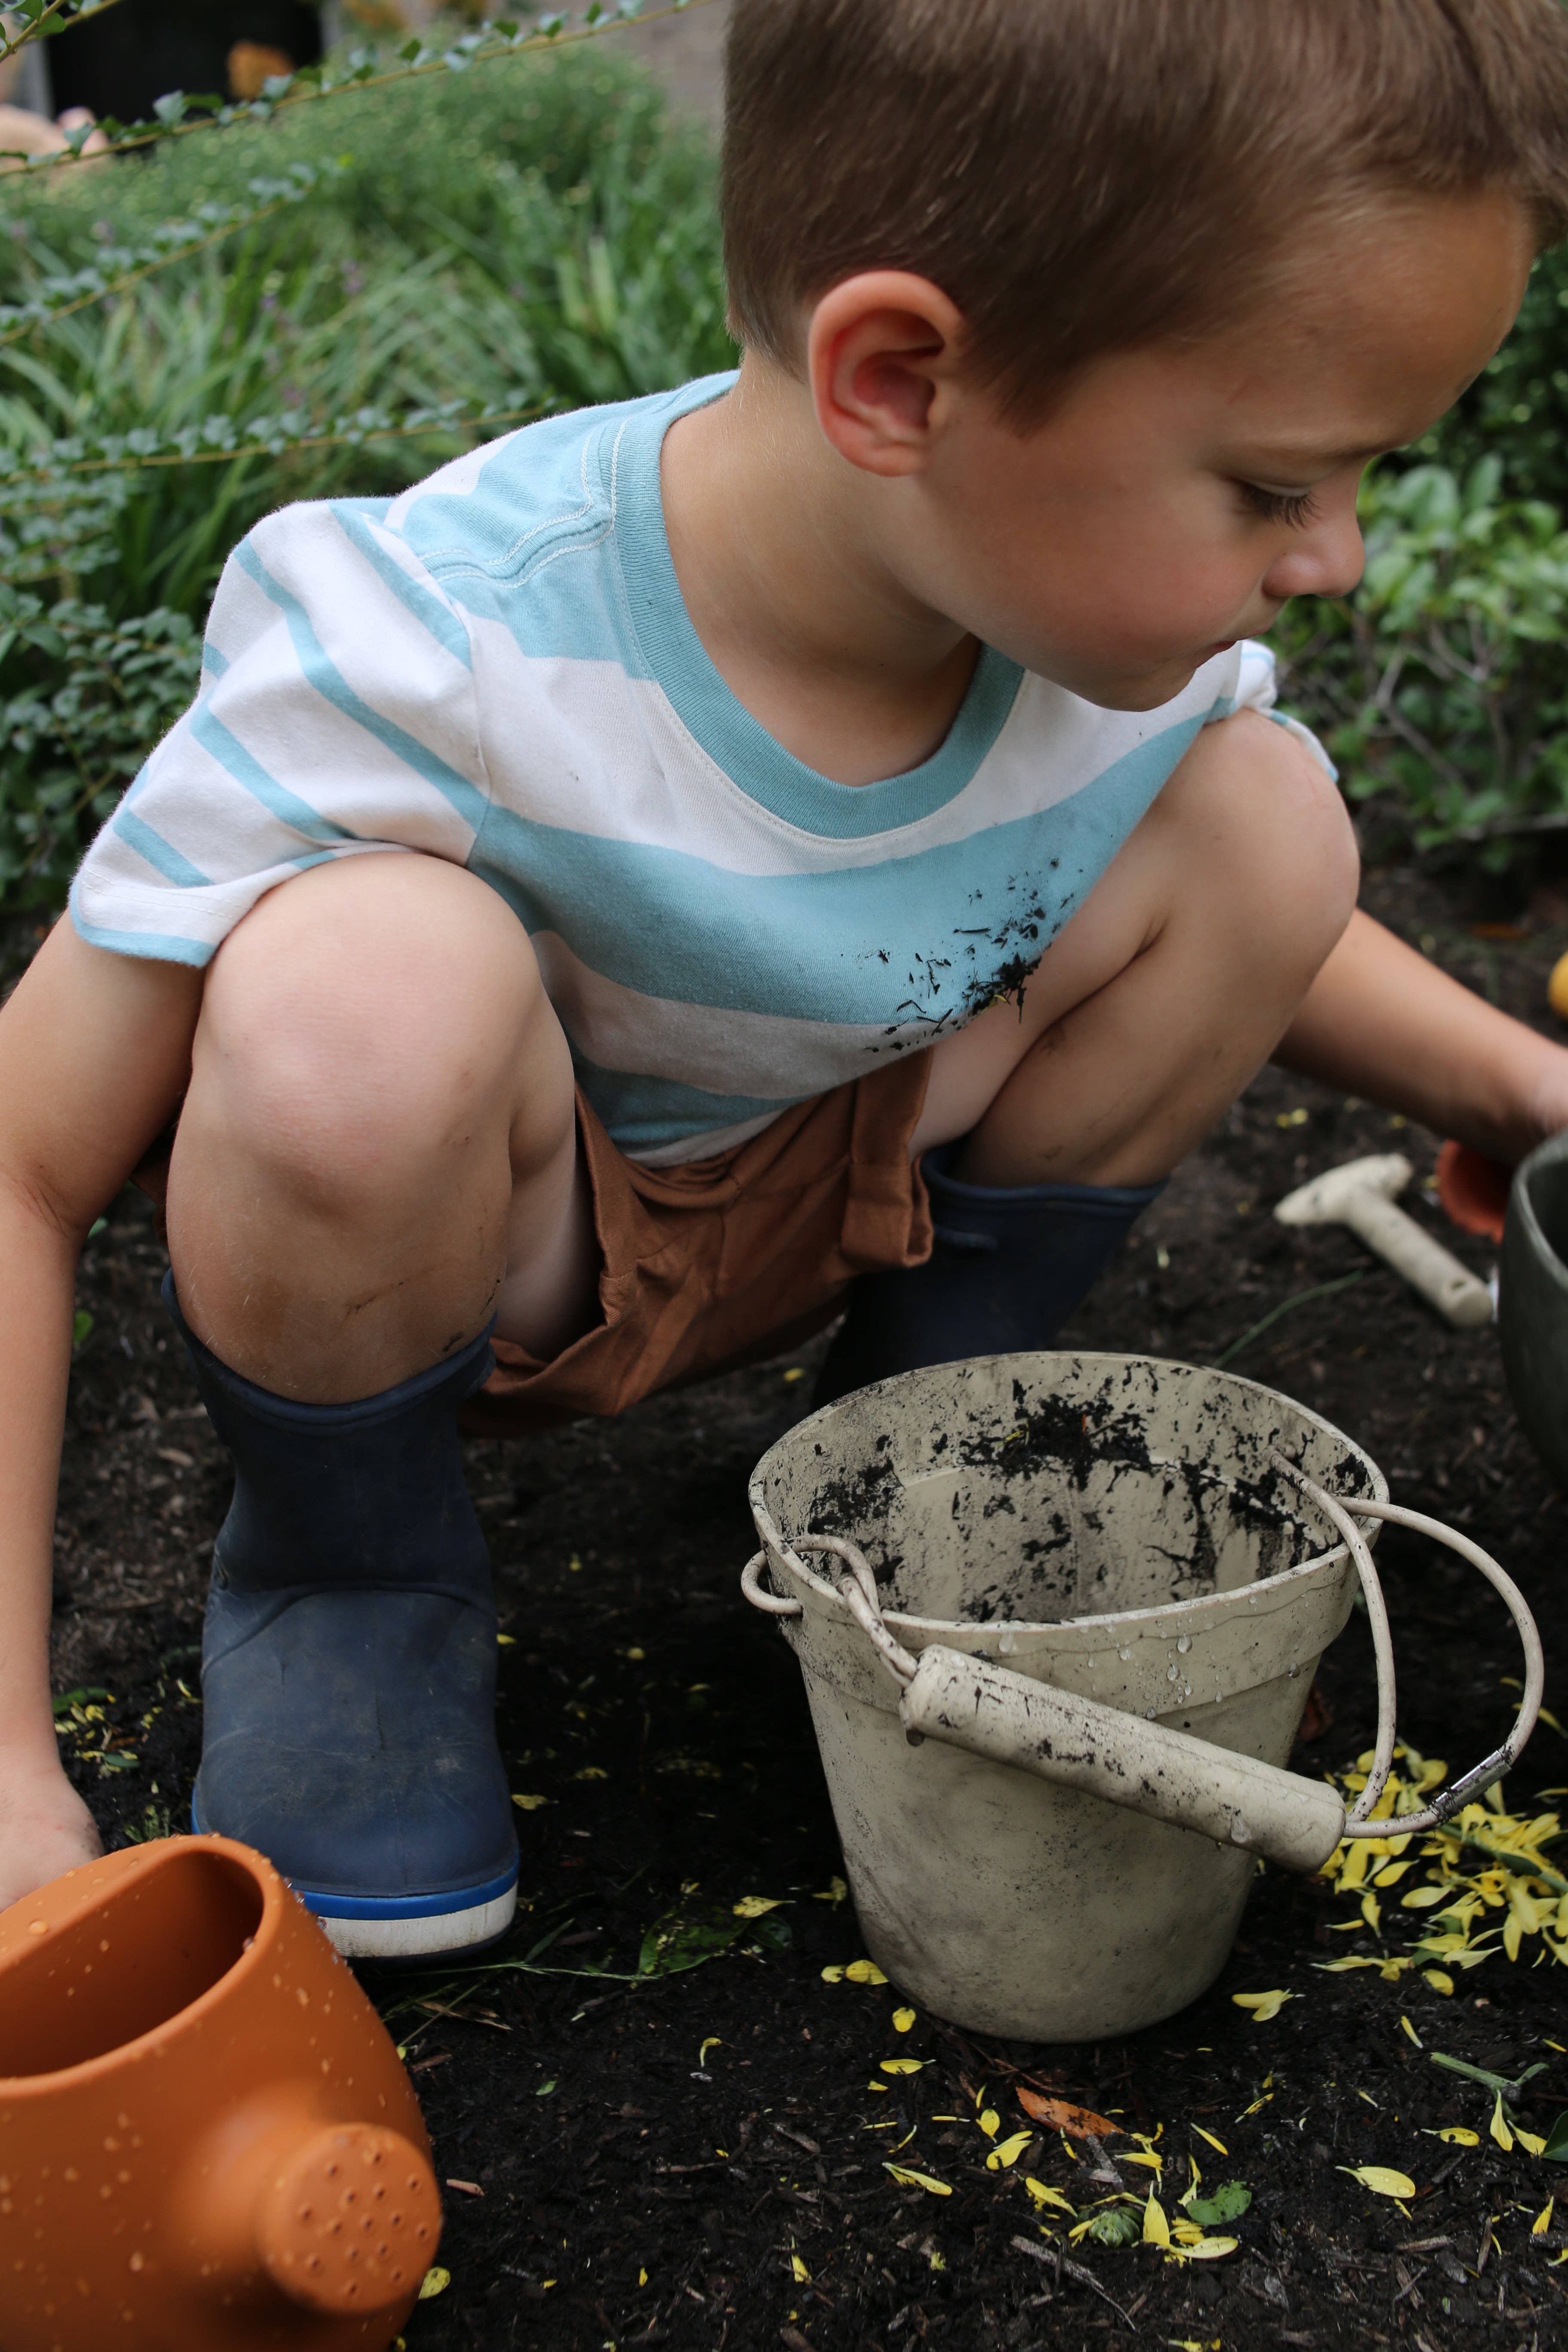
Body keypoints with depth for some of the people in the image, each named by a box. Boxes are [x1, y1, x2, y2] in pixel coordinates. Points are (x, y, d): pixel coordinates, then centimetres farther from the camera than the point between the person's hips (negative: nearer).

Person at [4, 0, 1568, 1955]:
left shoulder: (1120, 592, -16)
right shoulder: (429, 671, -34)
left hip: (839, 1186, 5)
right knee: (366, 989, -39)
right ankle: (342, 1572, -5)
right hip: (450, 1251, -4)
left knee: (1266, 812, -13)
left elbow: (1222, 928, 8)